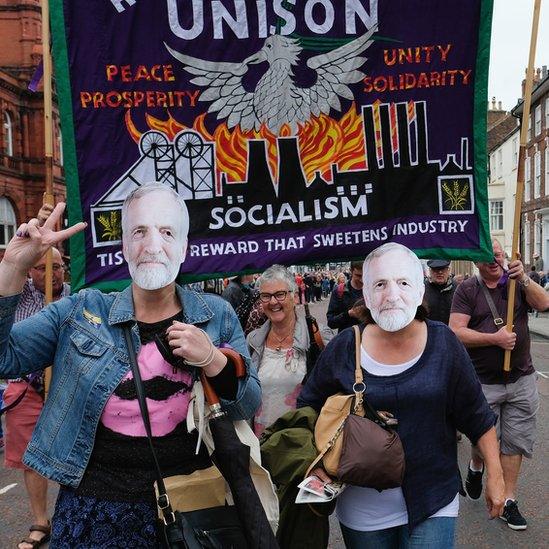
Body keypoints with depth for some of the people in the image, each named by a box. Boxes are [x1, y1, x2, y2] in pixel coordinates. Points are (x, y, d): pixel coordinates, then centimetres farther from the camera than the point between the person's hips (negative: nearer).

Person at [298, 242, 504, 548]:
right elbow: (308, 408, 4)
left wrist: (496, 477, 4)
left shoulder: (444, 344, -8)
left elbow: (478, 417, 1)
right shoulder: (343, 349, -9)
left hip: (433, 505, 0)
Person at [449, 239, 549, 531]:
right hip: (483, 382, -2)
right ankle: (475, 468, 43)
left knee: (515, 442, 9)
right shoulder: (467, 290, -5)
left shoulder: (517, 282, 3)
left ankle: (509, 501, 22)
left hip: (521, 380, 2)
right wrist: (494, 338, -20)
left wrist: (523, 278, -28)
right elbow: (456, 332, -12)